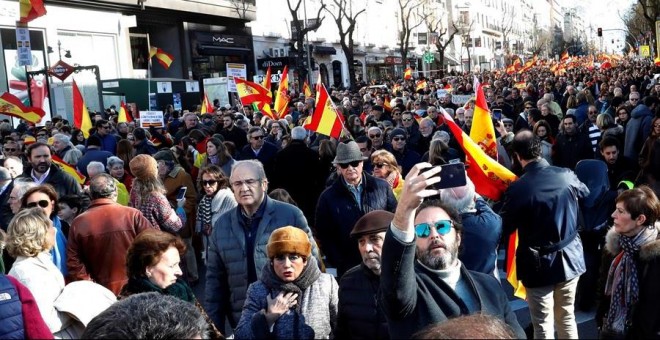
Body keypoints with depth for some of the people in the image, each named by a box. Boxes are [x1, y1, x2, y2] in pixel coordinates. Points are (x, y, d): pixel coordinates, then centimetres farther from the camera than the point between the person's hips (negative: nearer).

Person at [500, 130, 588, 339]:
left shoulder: (518, 188, -22)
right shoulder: (566, 175, -7)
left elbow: (504, 228, -11)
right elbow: (585, 193, 17)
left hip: (539, 264, -4)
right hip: (570, 258, 5)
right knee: (567, 317, 20)